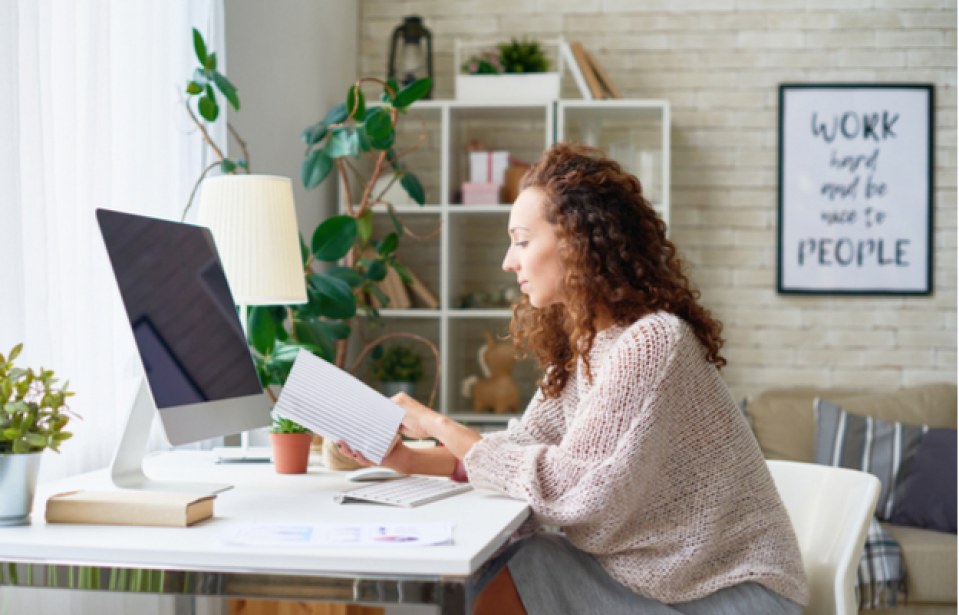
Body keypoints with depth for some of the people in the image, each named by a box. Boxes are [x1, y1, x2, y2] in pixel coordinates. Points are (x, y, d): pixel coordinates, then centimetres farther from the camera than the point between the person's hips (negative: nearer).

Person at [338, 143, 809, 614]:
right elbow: (524, 446, 6)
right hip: (651, 570, 7)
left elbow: (565, 486, -25)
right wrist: (412, 459, -8)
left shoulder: (651, 341, -24)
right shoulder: (581, 340, 5)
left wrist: (441, 426, -16)